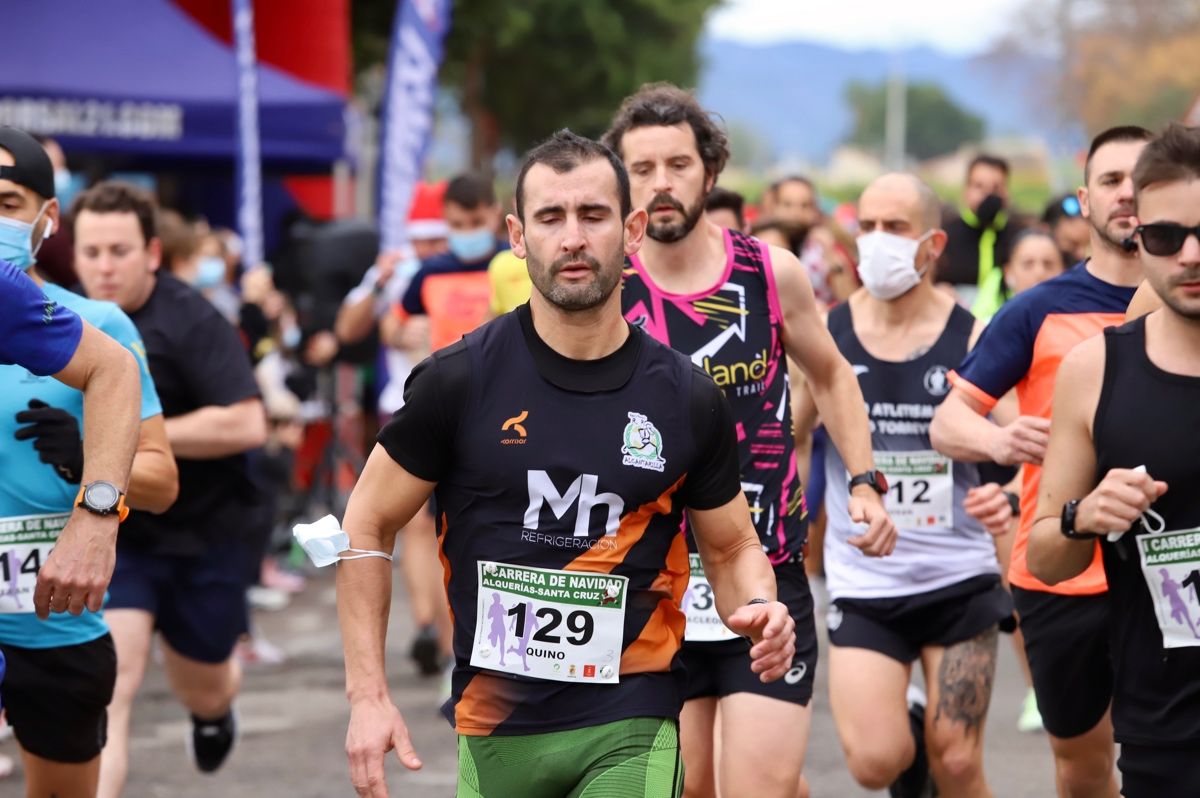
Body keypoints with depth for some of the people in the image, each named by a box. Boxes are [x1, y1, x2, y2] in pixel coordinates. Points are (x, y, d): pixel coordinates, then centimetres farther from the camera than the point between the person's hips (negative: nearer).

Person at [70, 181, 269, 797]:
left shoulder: (192, 322, -17)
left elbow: (247, 424, -28)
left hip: (201, 533, -2)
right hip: (109, 536, 2)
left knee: (202, 690, 20)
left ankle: (215, 709, 59)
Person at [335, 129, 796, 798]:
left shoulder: (688, 399, 0)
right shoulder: (459, 380, -4)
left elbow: (733, 547, 14)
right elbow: (367, 526, 4)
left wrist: (756, 608, -9)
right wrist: (368, 695, -3)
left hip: (630, 727, -1)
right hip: (492, 733, 1)